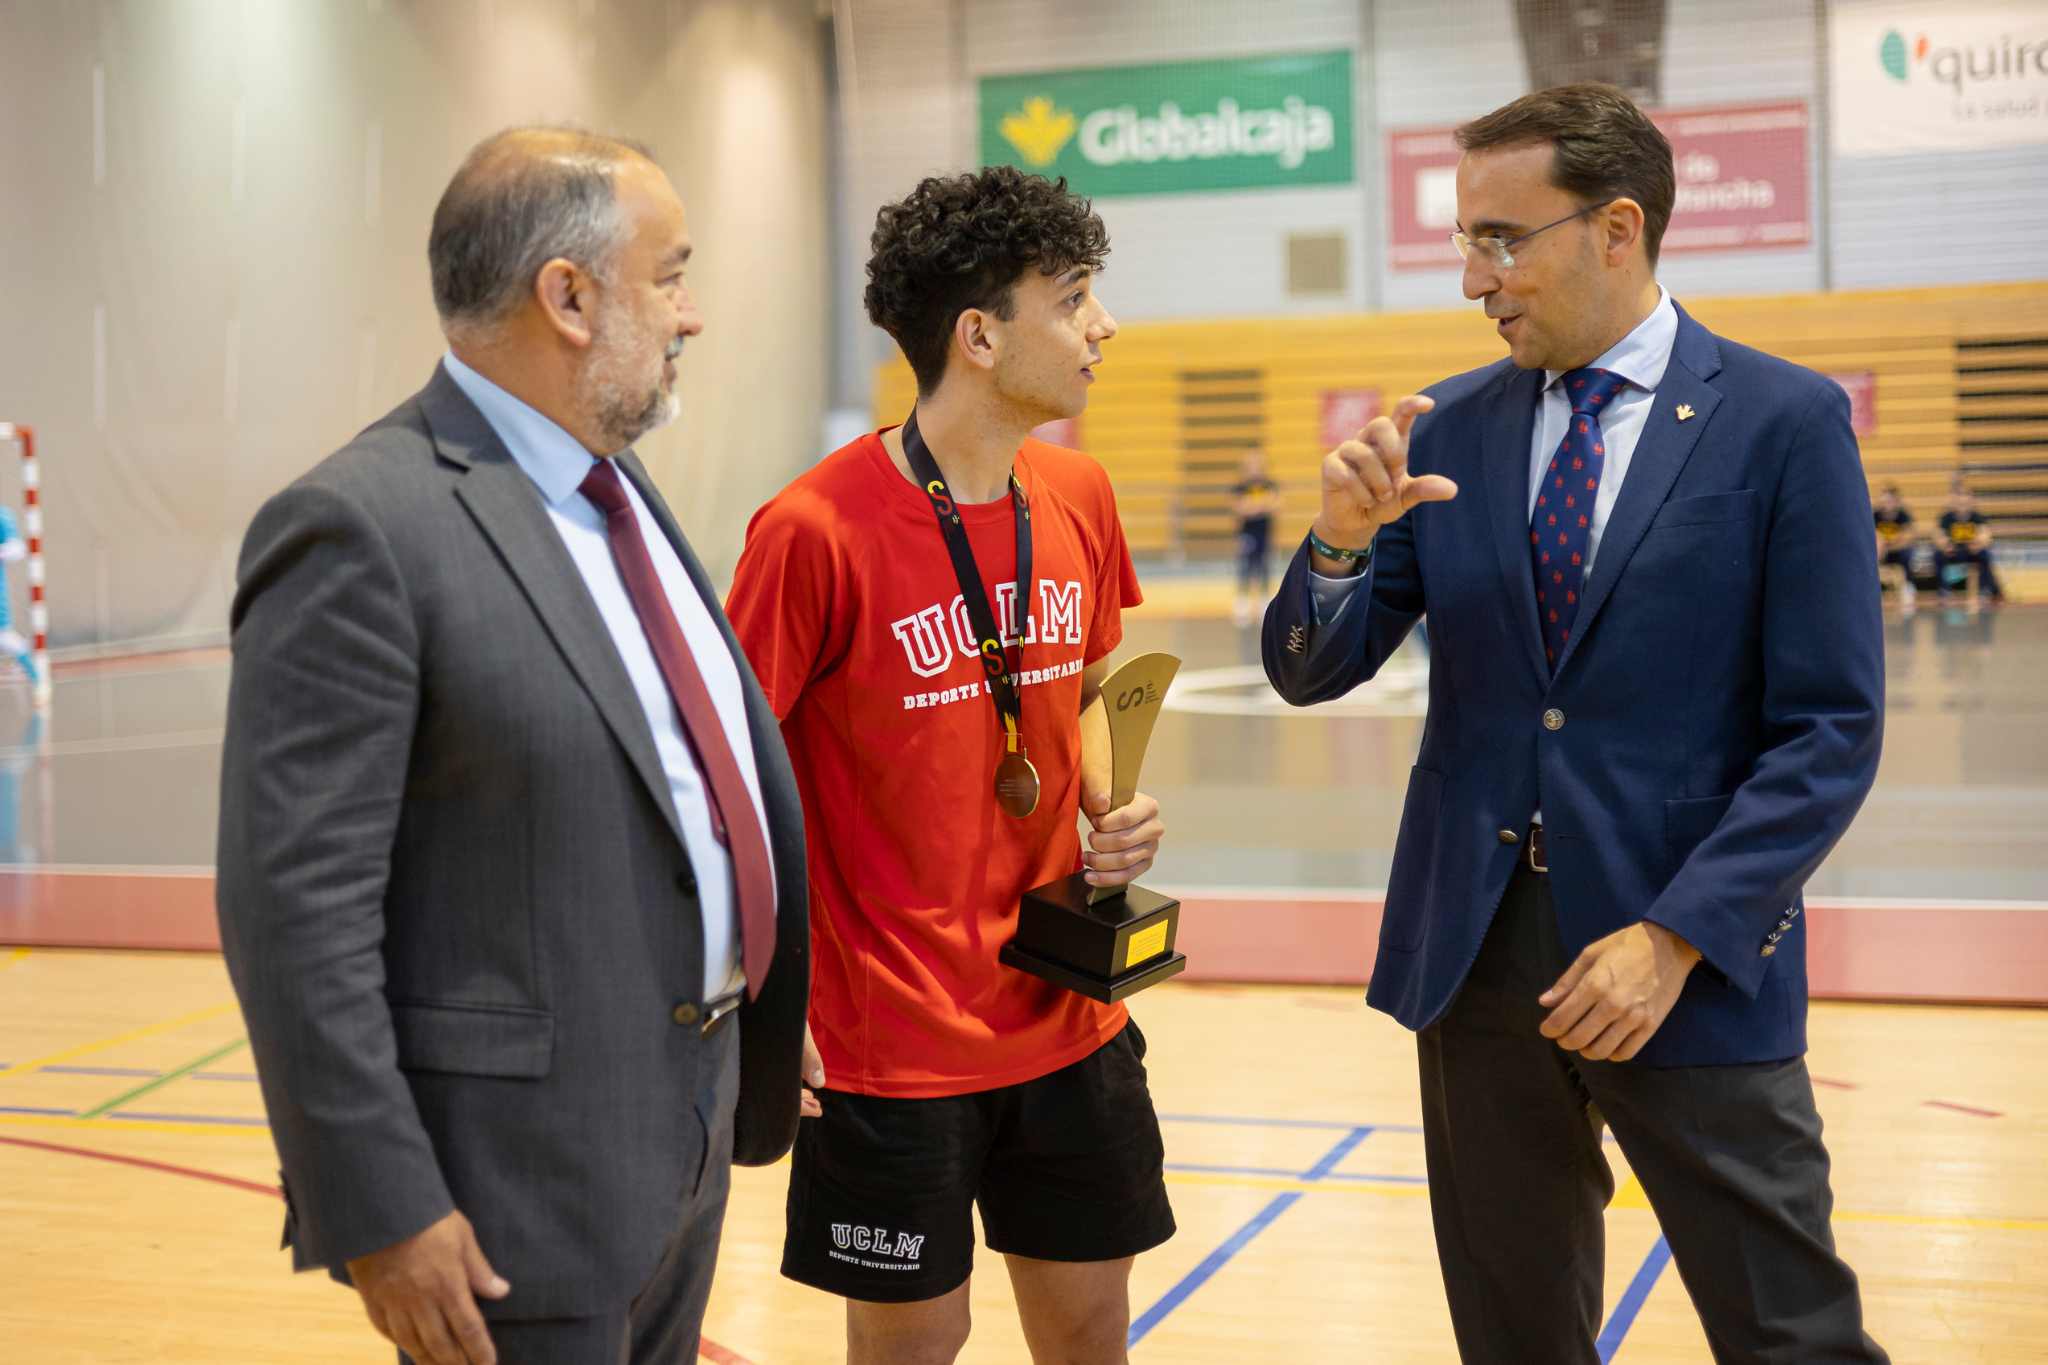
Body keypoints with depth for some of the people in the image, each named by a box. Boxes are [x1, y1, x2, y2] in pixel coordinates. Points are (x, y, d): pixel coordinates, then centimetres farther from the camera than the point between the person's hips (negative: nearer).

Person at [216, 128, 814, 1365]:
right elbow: (297, 903, -20)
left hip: (689, 1141, 8)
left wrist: (783, 1013, 15)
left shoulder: (620, 490, 10)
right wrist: (382, 1215, -19)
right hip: (517, 1179, -8)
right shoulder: (361, 526, -17)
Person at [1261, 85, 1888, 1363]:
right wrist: (1344, 533, -16)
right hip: (1475, 953, 4)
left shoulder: (1787, 420, -5)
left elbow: (1833, 729, -8)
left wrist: (1675, 937, -16)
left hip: (1696, 964, -3)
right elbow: (1311, 673, 4)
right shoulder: (1447, 428, 5)